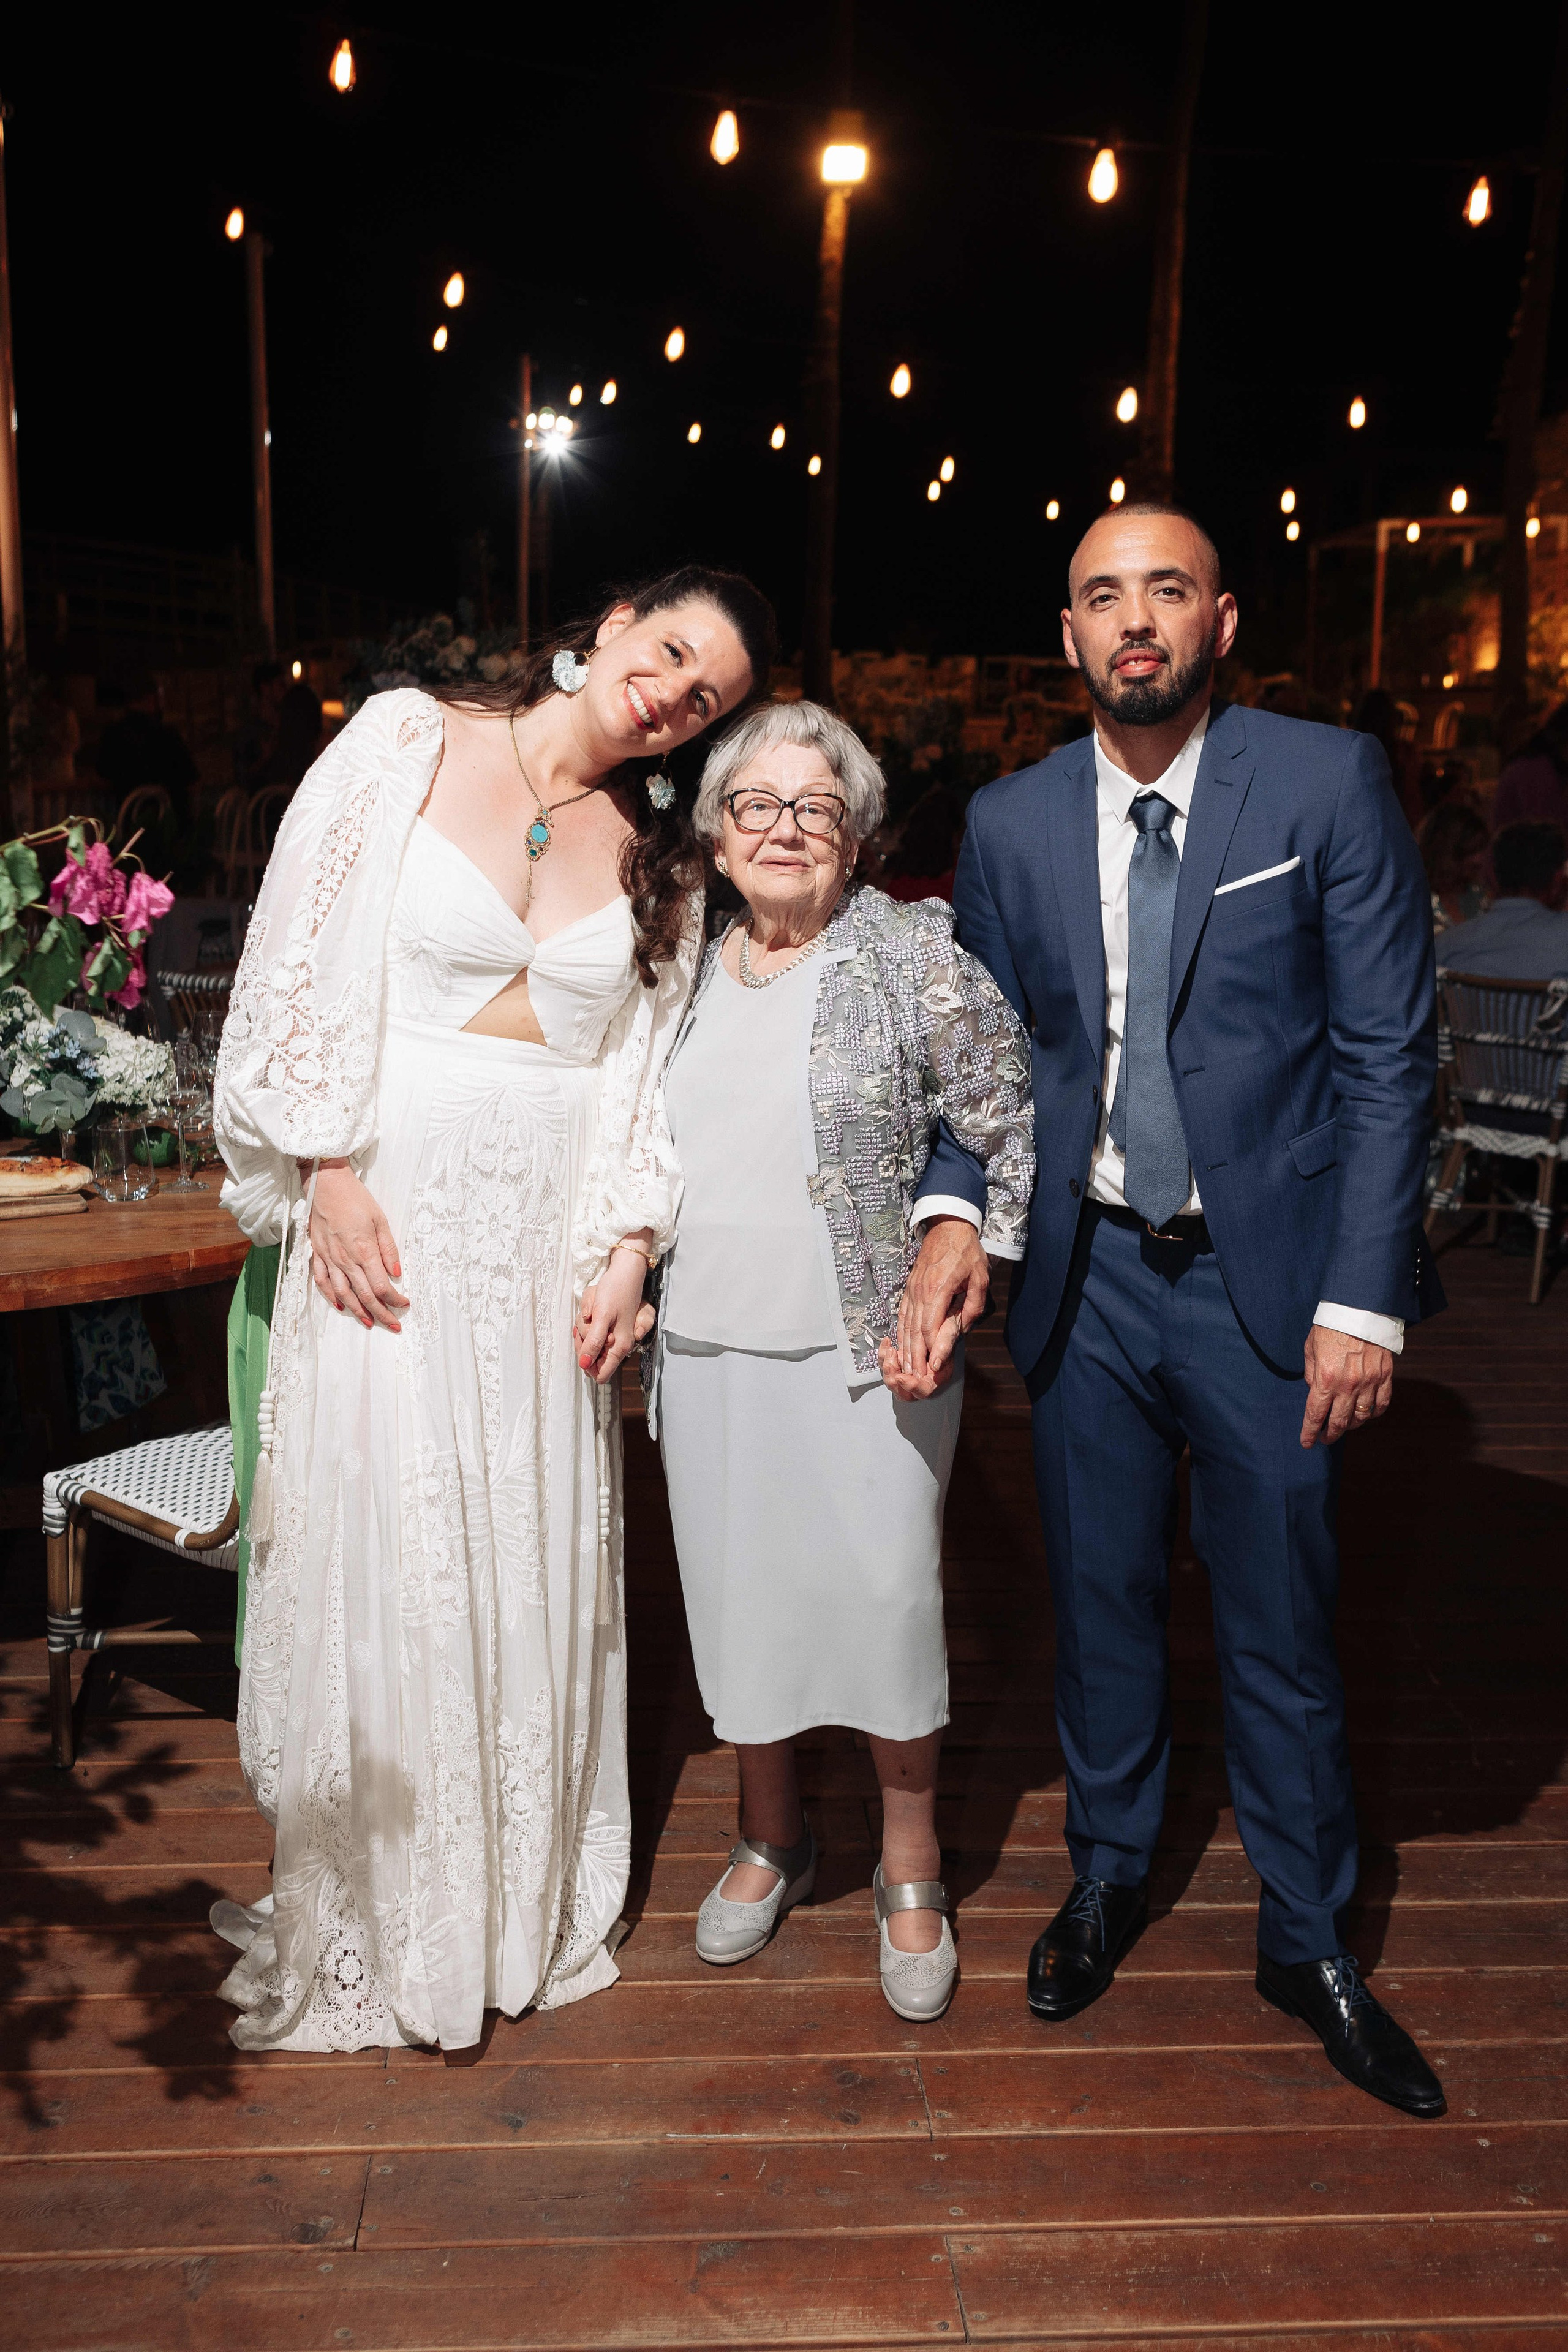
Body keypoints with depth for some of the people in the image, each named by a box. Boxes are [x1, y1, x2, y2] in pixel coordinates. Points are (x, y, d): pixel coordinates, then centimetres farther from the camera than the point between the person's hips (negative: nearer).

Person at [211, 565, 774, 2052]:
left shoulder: (659, 855, 9)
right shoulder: (408, 741, 0)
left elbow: (650, 1067, 6)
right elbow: (302, 958, -4)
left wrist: (629, 1244, -5)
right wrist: (329, 1171, -10)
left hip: (548, 1230, 3)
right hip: (386, 1209, -3)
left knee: (532, 1557, 10)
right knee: (379, 1551, 5)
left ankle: (526, 1898, 31)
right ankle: (370, 1913, 27)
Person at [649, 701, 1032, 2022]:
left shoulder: (919, 957, -5)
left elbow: (1010, 1140, -3)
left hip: (868, 1356, -4)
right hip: (710, 1354, 4)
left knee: (886, 1603, 1)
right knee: (737, 1600, 12)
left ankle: (910, 1873, 24)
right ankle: (772, 1840, 35)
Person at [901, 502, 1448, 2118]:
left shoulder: (1328, 784, -5)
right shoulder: (1010, 821, 3)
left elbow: (1390, 1051, -7)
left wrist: (1364, 1298, -12)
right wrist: (951, 1210, -11)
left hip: (1269, 1276, -2)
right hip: (1087, 1274, 3)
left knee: (1280, 1623, 9)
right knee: (1101, 1602, 15)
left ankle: (1306, 1937, 31)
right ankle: (1107, 1875, 38)